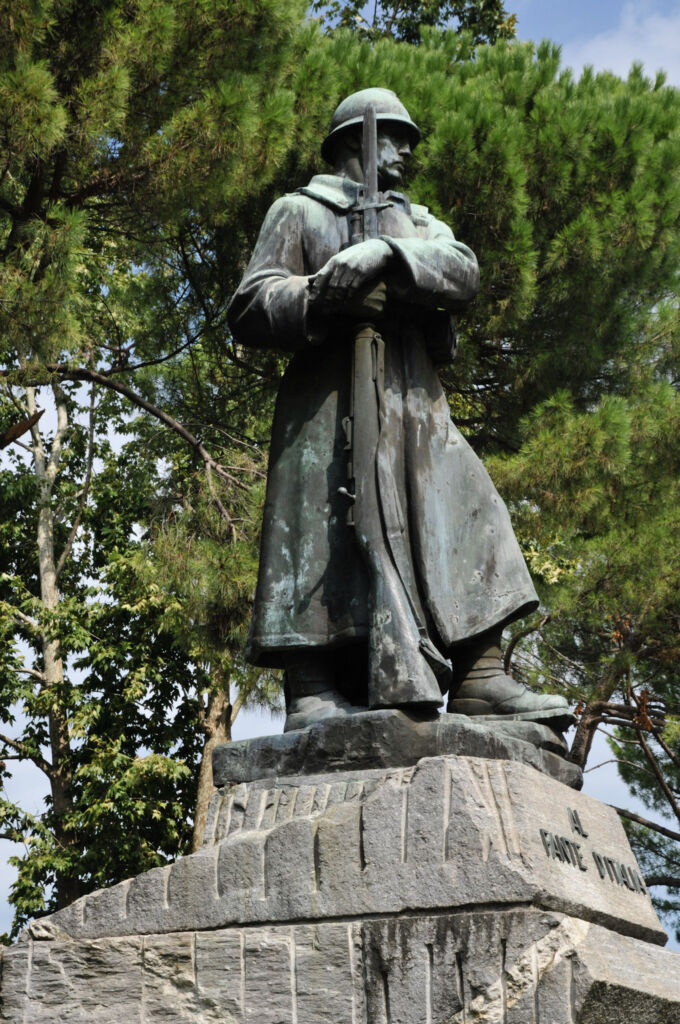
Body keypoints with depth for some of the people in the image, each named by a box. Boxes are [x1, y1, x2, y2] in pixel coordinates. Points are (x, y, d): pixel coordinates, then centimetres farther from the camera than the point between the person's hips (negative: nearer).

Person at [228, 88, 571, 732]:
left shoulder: (417, 221, 28)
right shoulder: (299, 211, 15)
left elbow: (463, 273, 4)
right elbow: (249, 310, 2)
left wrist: (384, 254, -15)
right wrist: (328, 296, -16)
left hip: (417, 405, 6)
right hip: (333, 400, -5)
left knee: (468, 519, -6)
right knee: (328, 534, -15)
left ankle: (479, 678, -9)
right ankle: (313, 695, -20)